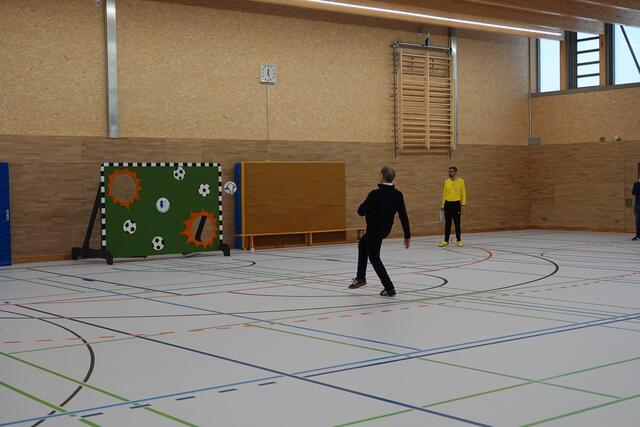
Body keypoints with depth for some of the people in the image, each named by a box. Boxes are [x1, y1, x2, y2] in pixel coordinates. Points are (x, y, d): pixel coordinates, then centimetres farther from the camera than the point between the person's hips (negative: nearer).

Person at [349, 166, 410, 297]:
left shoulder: (375, 194, -24)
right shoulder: (398, 195, -5)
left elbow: (361, 211, -19)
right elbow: (404, 216, -3)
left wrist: (366, 205, 4)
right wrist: (407, 236, 2)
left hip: (374, 229, -8)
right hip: (386, 228, 8)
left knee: (374, 258, 6)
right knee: (362, 244, 29)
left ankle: (389, 288, 1)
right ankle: (360, 277, 35)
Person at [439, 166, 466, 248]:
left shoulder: (460, 181, -1)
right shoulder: (446, 181, 8)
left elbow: (463, 193, 1)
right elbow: (444, 194, 11)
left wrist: (463, 203, -7)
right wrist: (443, 205, 7)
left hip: (456, 203, -2)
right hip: (448, 204, 3)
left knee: (457, 223, 2)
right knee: (447, 223, 5)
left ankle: (459, 241, 12)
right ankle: (446, 241, 11)